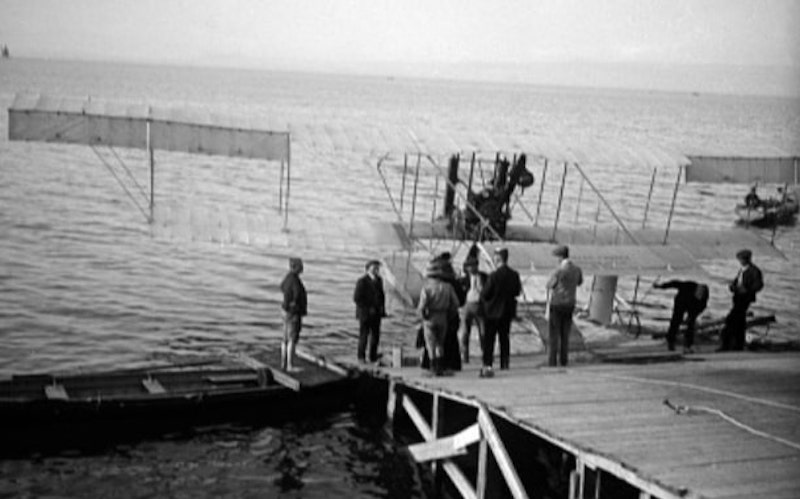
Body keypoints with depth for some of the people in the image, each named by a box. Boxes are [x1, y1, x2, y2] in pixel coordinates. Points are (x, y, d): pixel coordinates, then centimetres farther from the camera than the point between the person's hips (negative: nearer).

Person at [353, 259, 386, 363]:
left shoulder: (379, 280, 9)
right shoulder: (362, 281, -11)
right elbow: (356, 298, -13)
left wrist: (382, 308, 3)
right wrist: (368, 309, -15)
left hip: (376, 313, 6)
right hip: (365, 314, -6)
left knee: (375, 335, 6)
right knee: (364, 335, 0)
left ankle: (373, 357, 14)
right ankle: (361, 357, 10)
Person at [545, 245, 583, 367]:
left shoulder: (558, 270, -18)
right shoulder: (577, 269, 1)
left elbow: (549, 286, -7)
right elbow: (579, 282, 21)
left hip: (556, 304, -5)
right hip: (570, 304, 5)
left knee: (554, 333, 2)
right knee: (565, 333, 14)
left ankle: (552, 360, 0)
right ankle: (563, 359, 14)